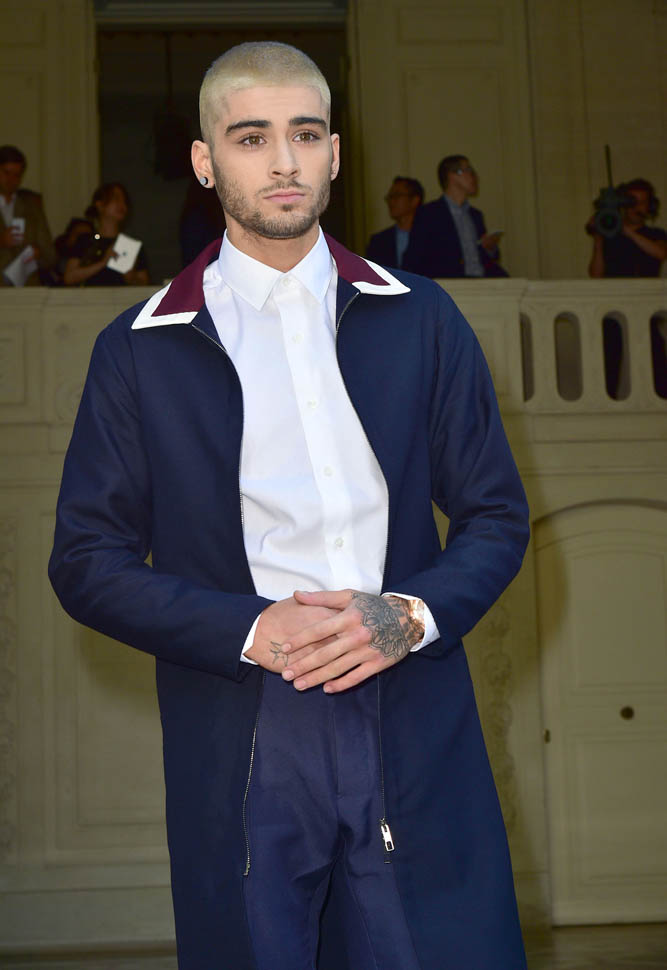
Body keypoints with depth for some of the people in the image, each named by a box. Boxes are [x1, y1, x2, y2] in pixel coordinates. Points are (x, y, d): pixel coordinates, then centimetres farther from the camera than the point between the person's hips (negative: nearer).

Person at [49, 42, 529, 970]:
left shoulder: (421, 320, 9)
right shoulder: (139, 351, 3)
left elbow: (496, 516, 10)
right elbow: (88, 561, 2)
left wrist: (411, 616, -10)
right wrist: (251, 631, -12)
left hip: (415, 741, 2)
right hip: (239, 750, -1)